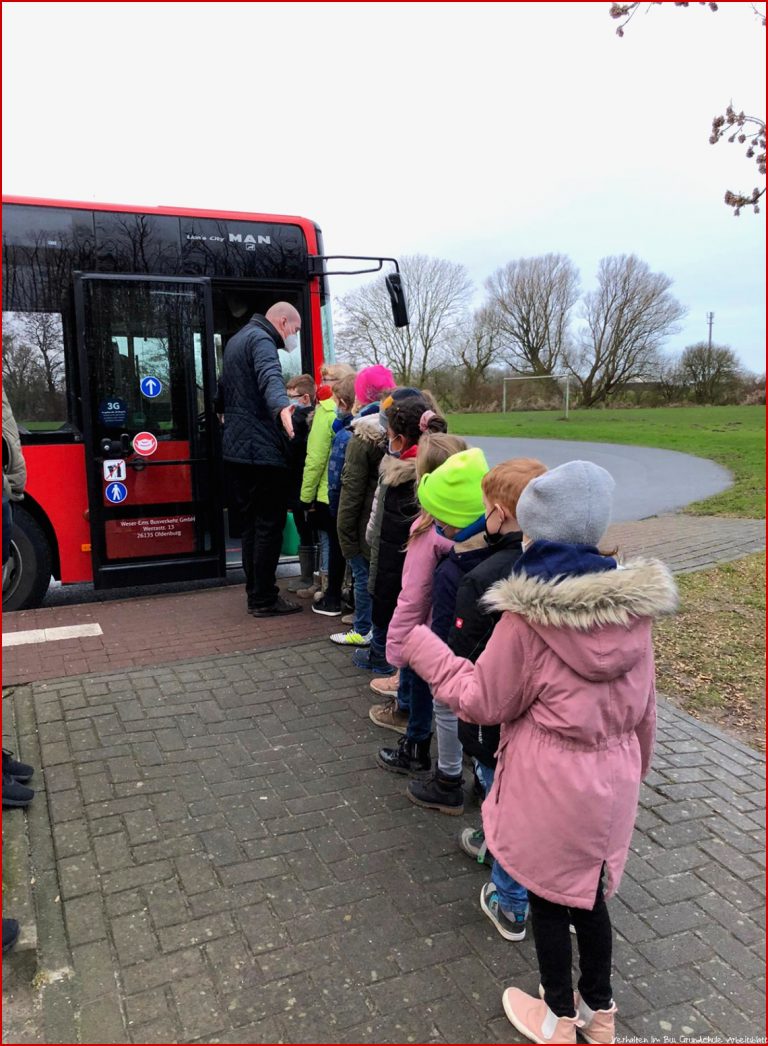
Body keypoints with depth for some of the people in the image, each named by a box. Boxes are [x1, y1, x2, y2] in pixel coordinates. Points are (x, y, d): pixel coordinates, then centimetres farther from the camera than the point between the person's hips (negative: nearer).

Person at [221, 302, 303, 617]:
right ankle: (264, 599, 3)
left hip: (237, 449, 10)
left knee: (251, 525, 15)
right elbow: (270, 377, -36)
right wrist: (281, 408, -54)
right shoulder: (260, 339, -12)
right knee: (269, 526, -3)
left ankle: (256, 592, 22)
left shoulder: (236, 340, 21)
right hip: (262, 450, -10)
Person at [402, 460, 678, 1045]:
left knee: (548, 898, 18)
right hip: (613, 777, 5)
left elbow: (484, 701, -12)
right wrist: (635, 765, 19)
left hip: (551, 781, -5)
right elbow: (643, 703, 3)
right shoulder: (635, 602, -8)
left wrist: (423, 649, -1)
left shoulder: (528, 616, -24)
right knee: (591, 894, 25)